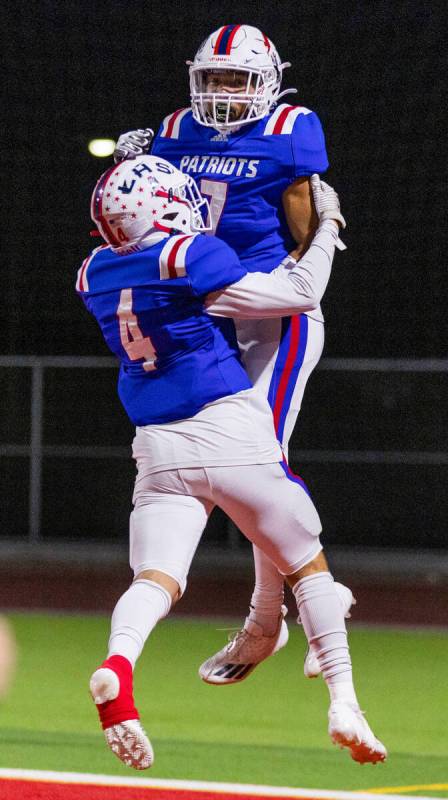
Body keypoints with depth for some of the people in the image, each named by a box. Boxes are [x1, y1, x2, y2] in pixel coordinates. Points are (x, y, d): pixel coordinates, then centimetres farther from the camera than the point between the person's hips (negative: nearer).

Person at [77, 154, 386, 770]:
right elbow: (300, 294, -4)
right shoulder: (188, 258, -11)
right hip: (231, 437, -4)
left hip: (159, 448, 4)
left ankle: (117, 663, -38)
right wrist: (327, 225, 9)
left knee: (156, 578, -6)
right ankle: (343, 703, 8)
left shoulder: (96, 274, 6)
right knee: (308, 564, 13)